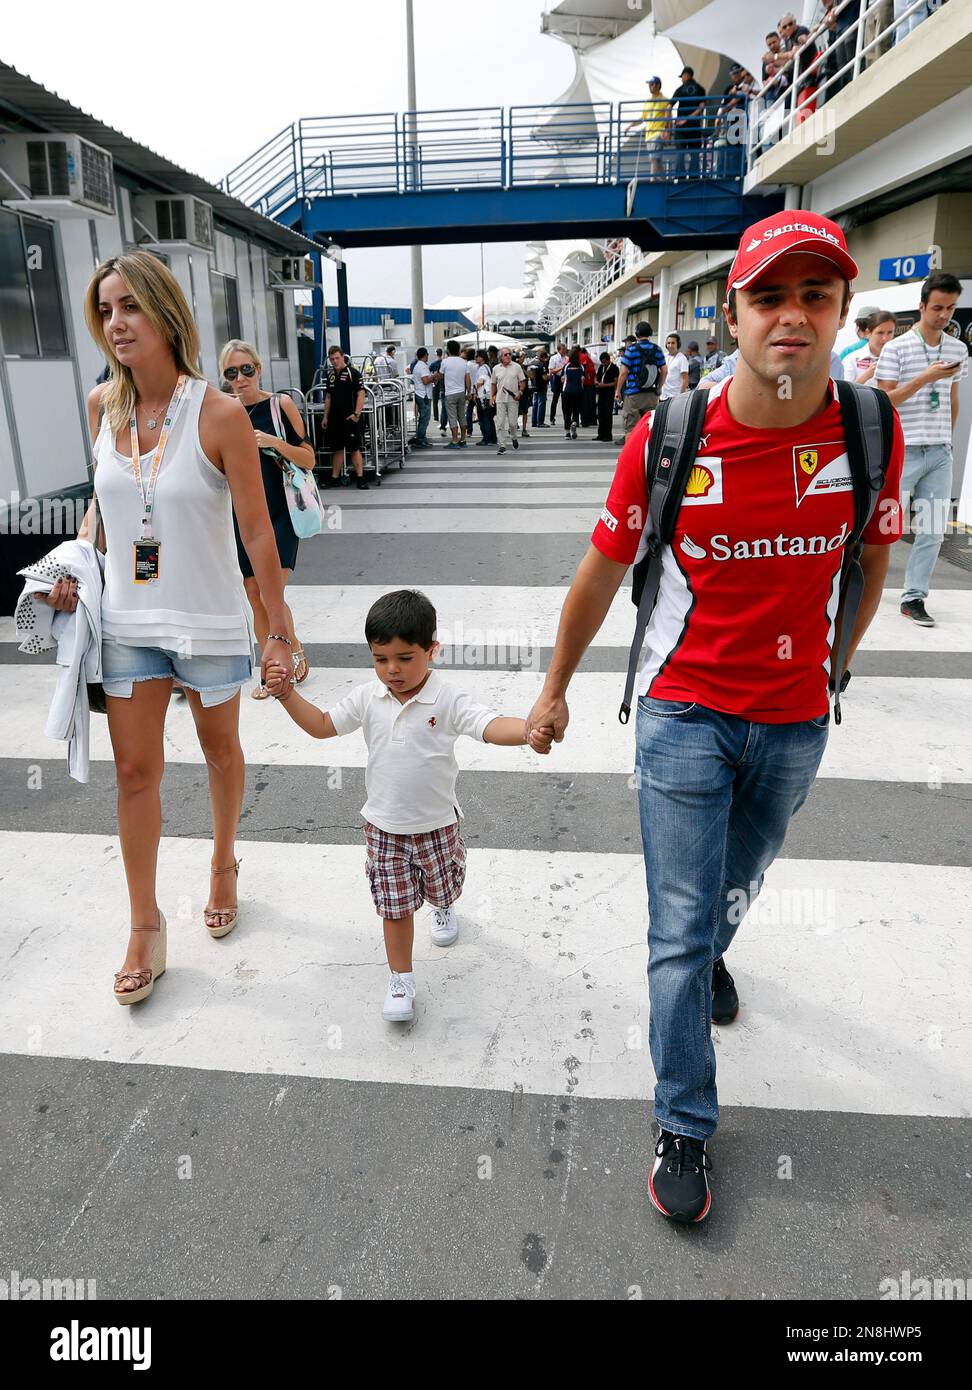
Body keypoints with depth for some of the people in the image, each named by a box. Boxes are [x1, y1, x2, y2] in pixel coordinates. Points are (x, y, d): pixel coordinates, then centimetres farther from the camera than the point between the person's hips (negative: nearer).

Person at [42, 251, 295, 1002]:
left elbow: (258, 532, -13)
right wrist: (73, 562, 0)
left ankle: (224, 864, 44)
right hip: (128, 619, 4)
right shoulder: (103, 404, -1)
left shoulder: (219, 413, -16)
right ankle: (146, 926, 24)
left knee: (220, 747, 16)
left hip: (209, 621, -4)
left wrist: (280, 631, -12)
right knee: (135, 769, 8)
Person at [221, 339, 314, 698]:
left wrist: (273, 442, -19)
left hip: (279, 513, -4)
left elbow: (309, 460, -4)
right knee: (254, 597, 7)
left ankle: (296, 651, 10)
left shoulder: (281, 404, -4)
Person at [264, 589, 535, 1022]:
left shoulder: (448, 701, -20)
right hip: (384, 826, 1)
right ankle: (401, 981, 23)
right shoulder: (367, 699, -7)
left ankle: (443, 907, 62)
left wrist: (529, 728, -54)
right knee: (395, 905, 6)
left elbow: (492, 727, -33)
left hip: (436, 823, -1)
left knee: (442, 887, 24)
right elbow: (322, 724, 3)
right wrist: (288, 695, -11)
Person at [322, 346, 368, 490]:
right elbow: (328, 397, 18)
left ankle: (360, 477, 0)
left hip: (350, 418, -6)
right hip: (334, 418, 6)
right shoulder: (330, 375, 13)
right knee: (336, 449, 11)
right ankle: (334, 478, 16)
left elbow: (361, 394, -13)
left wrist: (357, 414, -21)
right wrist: (325, 416, 14)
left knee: (354, 448, -4)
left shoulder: (352, 373, -7)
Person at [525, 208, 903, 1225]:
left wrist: (821, 668, 14)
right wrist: (554, 690, 4)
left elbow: (872, 563, 9)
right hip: (685, 712, -2)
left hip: (794, 722, 3)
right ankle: (683, 1127, 23)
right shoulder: (669, 439, -14)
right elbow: (601, 576, -4)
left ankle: (711, 948, 63)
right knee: (678, 931, 2)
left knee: (739, 884, 27)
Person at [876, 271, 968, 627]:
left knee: (934, 528, 1)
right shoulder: (896, 348, -5)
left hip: (940, 453, 5)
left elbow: (952, 398, 20)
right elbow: (884, 401, -9)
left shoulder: (958, 349, 11)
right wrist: (924, 378, -17)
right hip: (903, 450, -4)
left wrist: (947, 437, 19)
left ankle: (914, 597, 7)